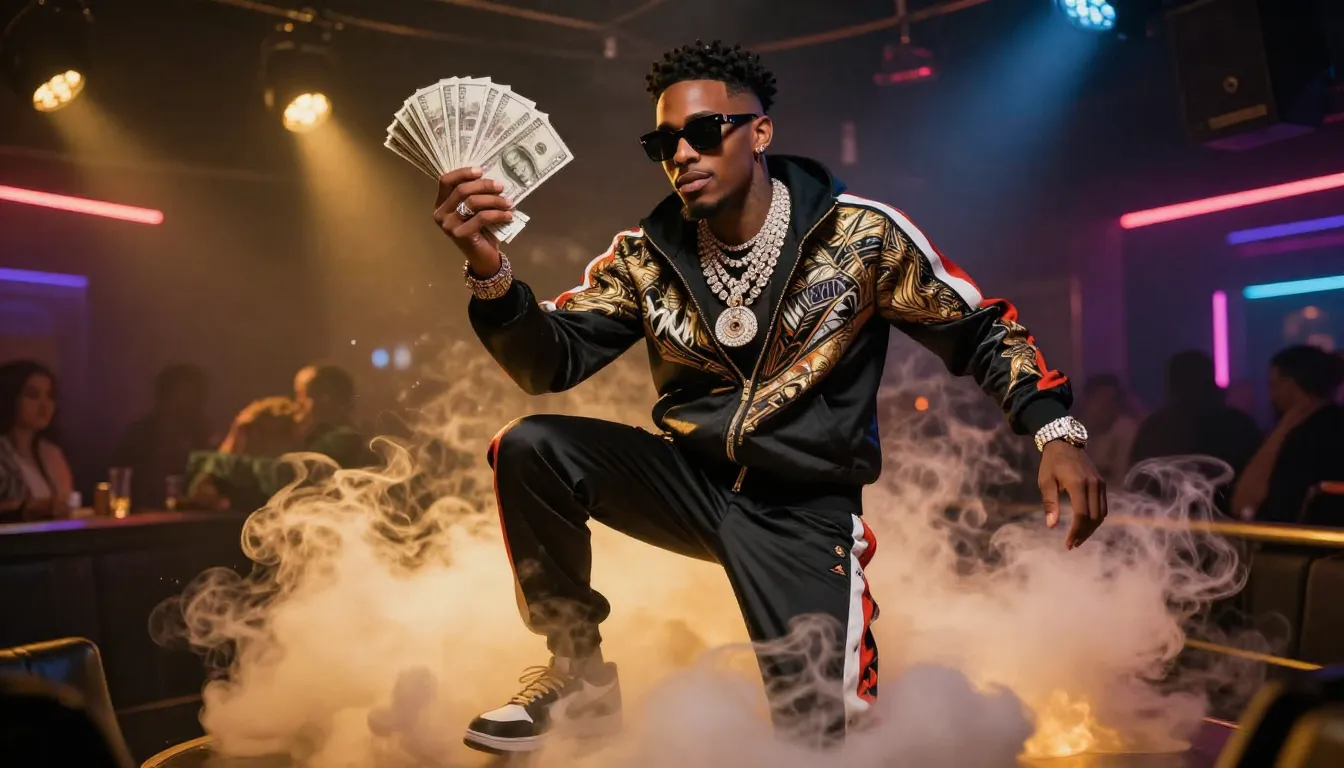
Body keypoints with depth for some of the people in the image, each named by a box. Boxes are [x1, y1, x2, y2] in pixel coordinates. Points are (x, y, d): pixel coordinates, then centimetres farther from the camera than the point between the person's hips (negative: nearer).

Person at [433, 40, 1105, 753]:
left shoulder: (864, 235, -11)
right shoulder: (645, 256, -3)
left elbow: (980, 330, -3)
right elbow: (551, 362, -9)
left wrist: (1057, 431, -16)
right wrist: (490, 271, -27)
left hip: (803, 510, -2)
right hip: (688, 477, 3)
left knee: (816, 726, -15)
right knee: (530, 448, -19)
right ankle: (578, 672, -1)